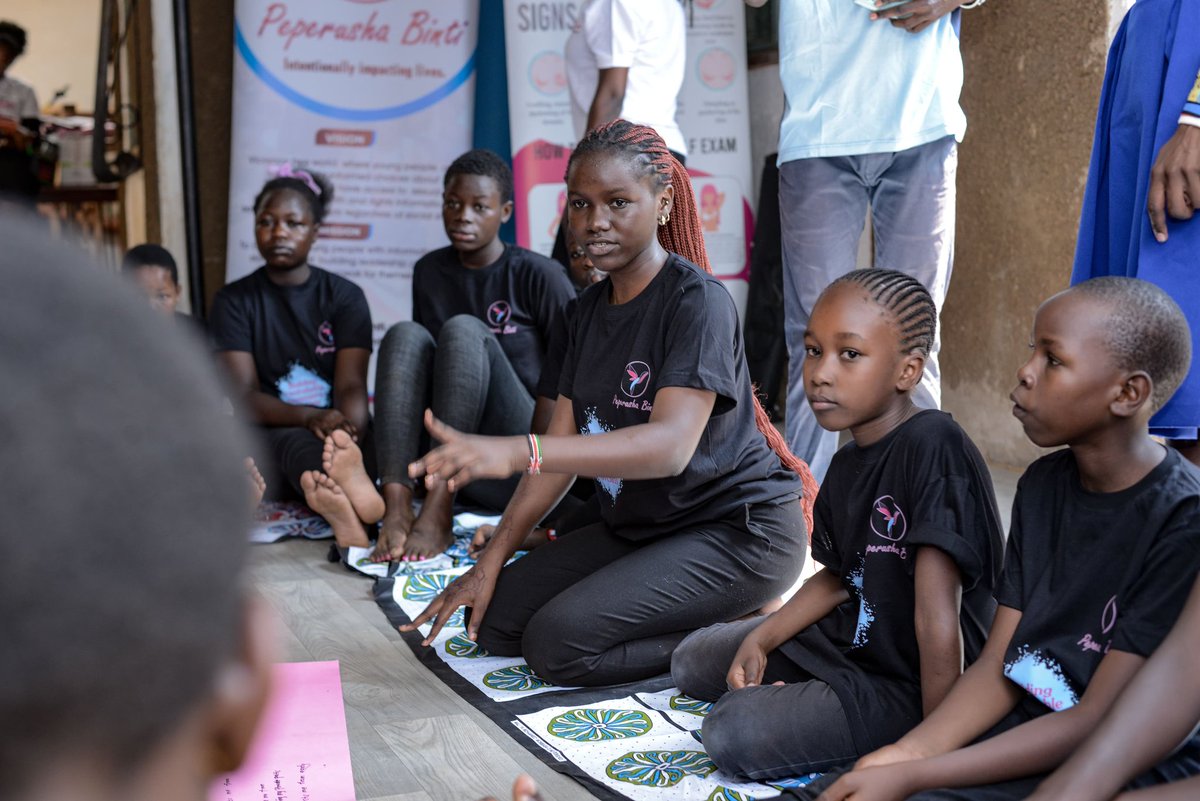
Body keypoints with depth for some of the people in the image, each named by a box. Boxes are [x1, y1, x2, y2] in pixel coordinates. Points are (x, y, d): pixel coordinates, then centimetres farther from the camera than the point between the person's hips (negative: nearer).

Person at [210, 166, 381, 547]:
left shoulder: (345, 296, 7)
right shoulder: (233, 301, 6)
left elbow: (352, 387, -8)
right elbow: (244, 397, -7)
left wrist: (347, 434, -32)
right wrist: (309, 418, -28)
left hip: (340, 429, 2)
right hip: (269, 440, -2)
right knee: (292, 443, -36)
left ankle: (337, 502, -66)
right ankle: (348, 486, -70)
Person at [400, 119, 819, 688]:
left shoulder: (698, 301, -18)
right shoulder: (592, 306, 8)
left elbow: (670, 445, -33)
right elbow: (564, 445, 6)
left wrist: (516, 451, -46)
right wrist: (491, 561, -4)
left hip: (737, 533, -9)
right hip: (638, 528, 9)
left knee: (559, 643, -22)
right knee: (495, 620, -1)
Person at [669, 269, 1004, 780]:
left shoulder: (934, 448, -27)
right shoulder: (847, 465, 1)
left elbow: (938, 616, -28)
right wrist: (759, 641, 3)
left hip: (910, 682, -9)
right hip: (853, 638, 9)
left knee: (733, 734, -22)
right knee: (691, 662, 17)